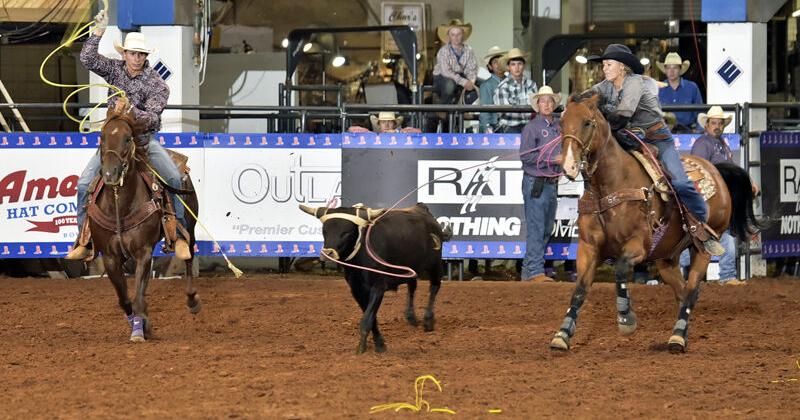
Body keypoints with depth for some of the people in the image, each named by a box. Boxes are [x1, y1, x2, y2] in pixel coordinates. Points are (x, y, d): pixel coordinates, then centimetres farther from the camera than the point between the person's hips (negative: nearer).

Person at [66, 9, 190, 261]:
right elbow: (88, 59, -15)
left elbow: (151, 118, -20)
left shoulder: (157, 84, -11)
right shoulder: (115, 69, -2)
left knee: (173, 178, -22)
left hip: (143, 138, -2)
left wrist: (130, 110, -38)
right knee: (85, 183, -11)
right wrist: (99, 31, -23)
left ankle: (180, 235, -13)